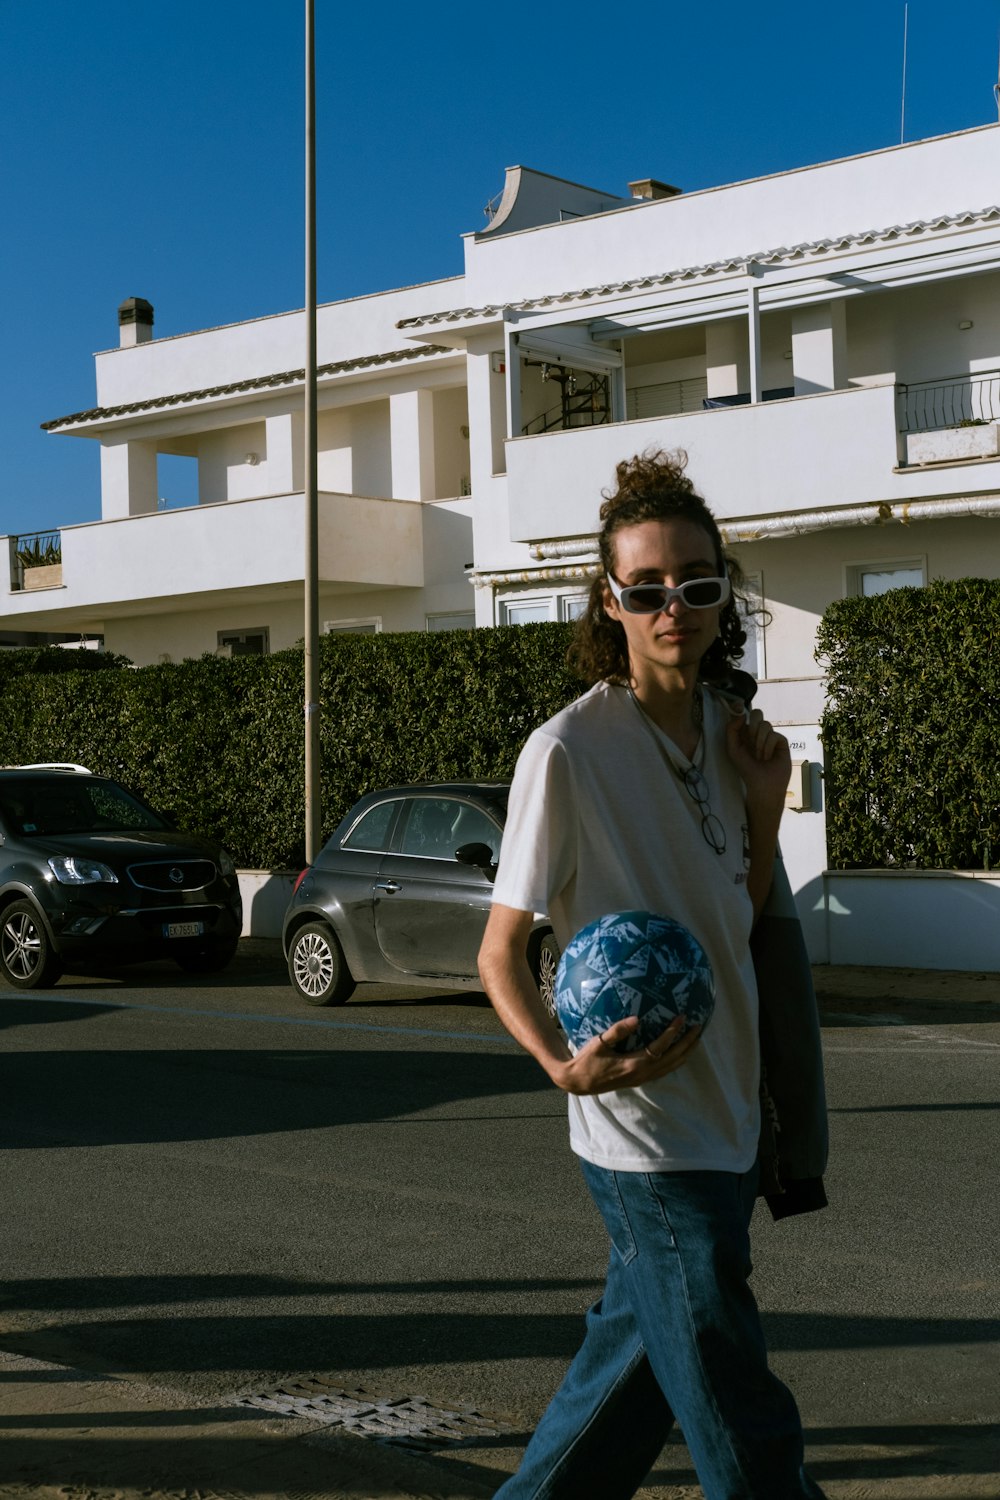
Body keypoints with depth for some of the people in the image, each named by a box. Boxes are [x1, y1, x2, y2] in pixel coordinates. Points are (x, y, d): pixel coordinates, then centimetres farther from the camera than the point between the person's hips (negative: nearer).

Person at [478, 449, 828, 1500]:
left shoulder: (730, 727, 6)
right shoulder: (568, 750, -15)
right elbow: (499, 950, -10)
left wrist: (764, 807, -2)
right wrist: (563, 1062, -27)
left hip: (723, 1119, 7)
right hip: (644, 1129, -7)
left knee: (642, 1356, 19)